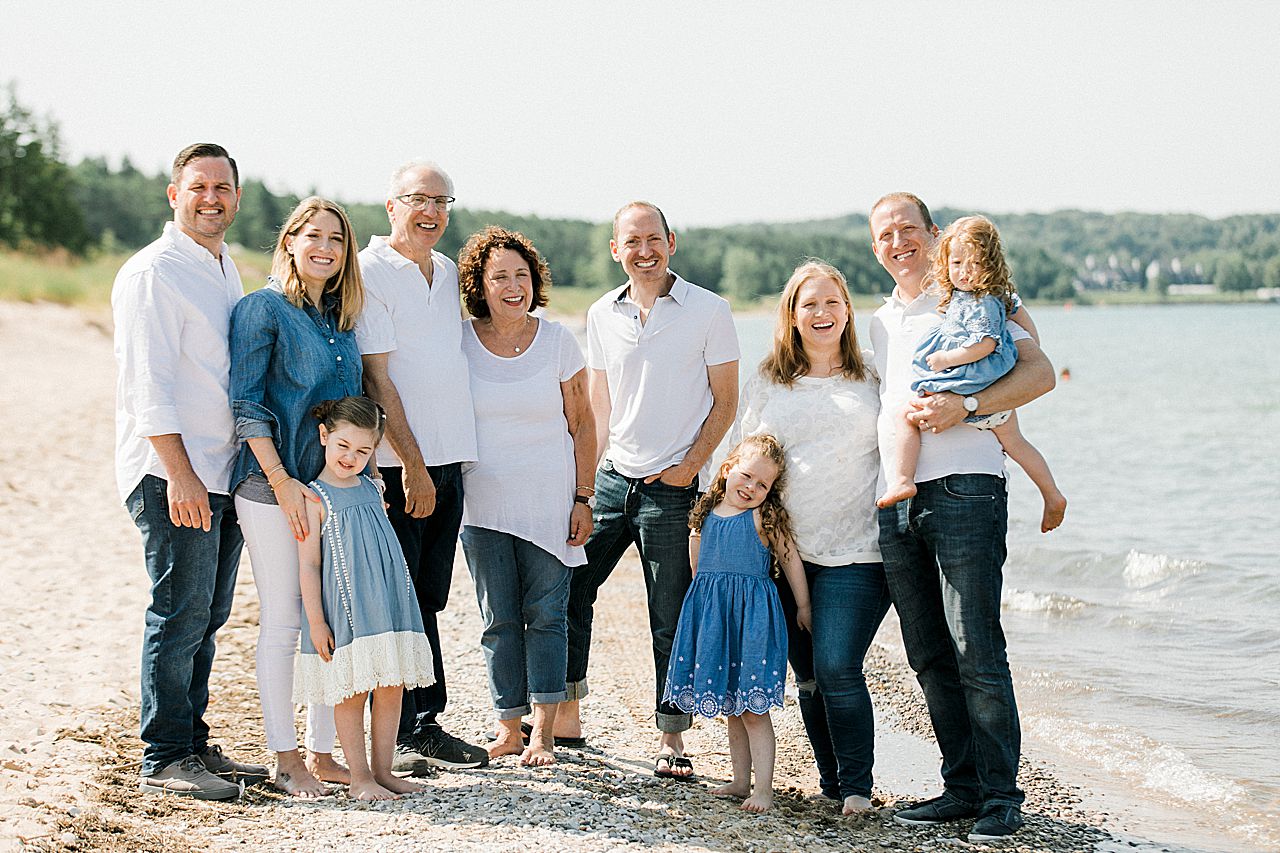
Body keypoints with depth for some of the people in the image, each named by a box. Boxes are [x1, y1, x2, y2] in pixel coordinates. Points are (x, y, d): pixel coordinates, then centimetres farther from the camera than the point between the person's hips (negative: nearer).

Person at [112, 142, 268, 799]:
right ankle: (164, 759, 1)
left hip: (223, 473, 8)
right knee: (180, 615, -6)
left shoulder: (226, 272, 17)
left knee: (207, 617, 11)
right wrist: (180, 475, -20)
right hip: (172, 474, -8)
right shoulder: (152, 272, -9)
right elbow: (149, 386, -15)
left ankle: (193, 744, 20)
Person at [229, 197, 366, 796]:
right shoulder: (263, 309, -6)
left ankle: (322, 753, 17)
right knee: (283, 624, 0)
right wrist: (281, 481, -16)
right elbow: (245, 404, -11)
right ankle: (286, 760, 9)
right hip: (275, 488, -6)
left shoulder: (343, 317, 13)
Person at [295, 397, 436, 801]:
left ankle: (382, 770, 17)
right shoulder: (315, 498, -7)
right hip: (347, 612, -6)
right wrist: (315, 620, -12)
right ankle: (359, 778, 6)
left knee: (392, 687, 7)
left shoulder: (372, 489, 12)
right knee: (352, 692, -1)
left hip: (389, 606, 6)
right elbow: (308, 564, -9)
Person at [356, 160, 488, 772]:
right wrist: (412, 462, -15)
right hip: (395, 464, -7)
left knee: (428, 599, 11)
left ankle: (425, 725, 18)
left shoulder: (449, 273, 16)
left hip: (447, 459, 7)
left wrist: (439, 461, 17)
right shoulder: (369, 272, -7)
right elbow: (377, 376, -12)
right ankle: (394, 735, 6)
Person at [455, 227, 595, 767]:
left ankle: (543, 733, 2)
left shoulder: (557, 341, 1)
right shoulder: (460, 342, 0)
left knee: (546, 614, -1)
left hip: (549, 499, 0)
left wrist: (583, 499, 0)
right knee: (499, 618, 3)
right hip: (482, 500, 1)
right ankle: (507, 729, 10)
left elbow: (581, 423, 5)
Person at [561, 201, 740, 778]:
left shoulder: (708, 312, -5)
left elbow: (725, 402, -3)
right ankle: (566, 716, 21)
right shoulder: (602, 315, 7)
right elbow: (597, 406, 12)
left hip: (672, 487, -4)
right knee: (567, 590, 6)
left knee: (671, 621, 2)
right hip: (612, 477, 4)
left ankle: (671, 738, 14)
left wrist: (690, 465, -12)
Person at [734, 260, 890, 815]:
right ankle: (831, 783, 22)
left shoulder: (873, 374, 6)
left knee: (837, 669, -13)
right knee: (808, 678, 7)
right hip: (786, 554, 3)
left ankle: (857, 786, 2)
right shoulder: (766, 383, 12)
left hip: (856, 552, -3)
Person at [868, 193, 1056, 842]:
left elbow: (1039, 373, -7)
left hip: (963, 490, -7)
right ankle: (962, 786, 16)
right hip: (897, 503, 7)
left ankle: (1001, 795, -2)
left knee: (977, 651, -9)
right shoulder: (880, 321, 22)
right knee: (929, 657, 8)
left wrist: (965, 406, -17)